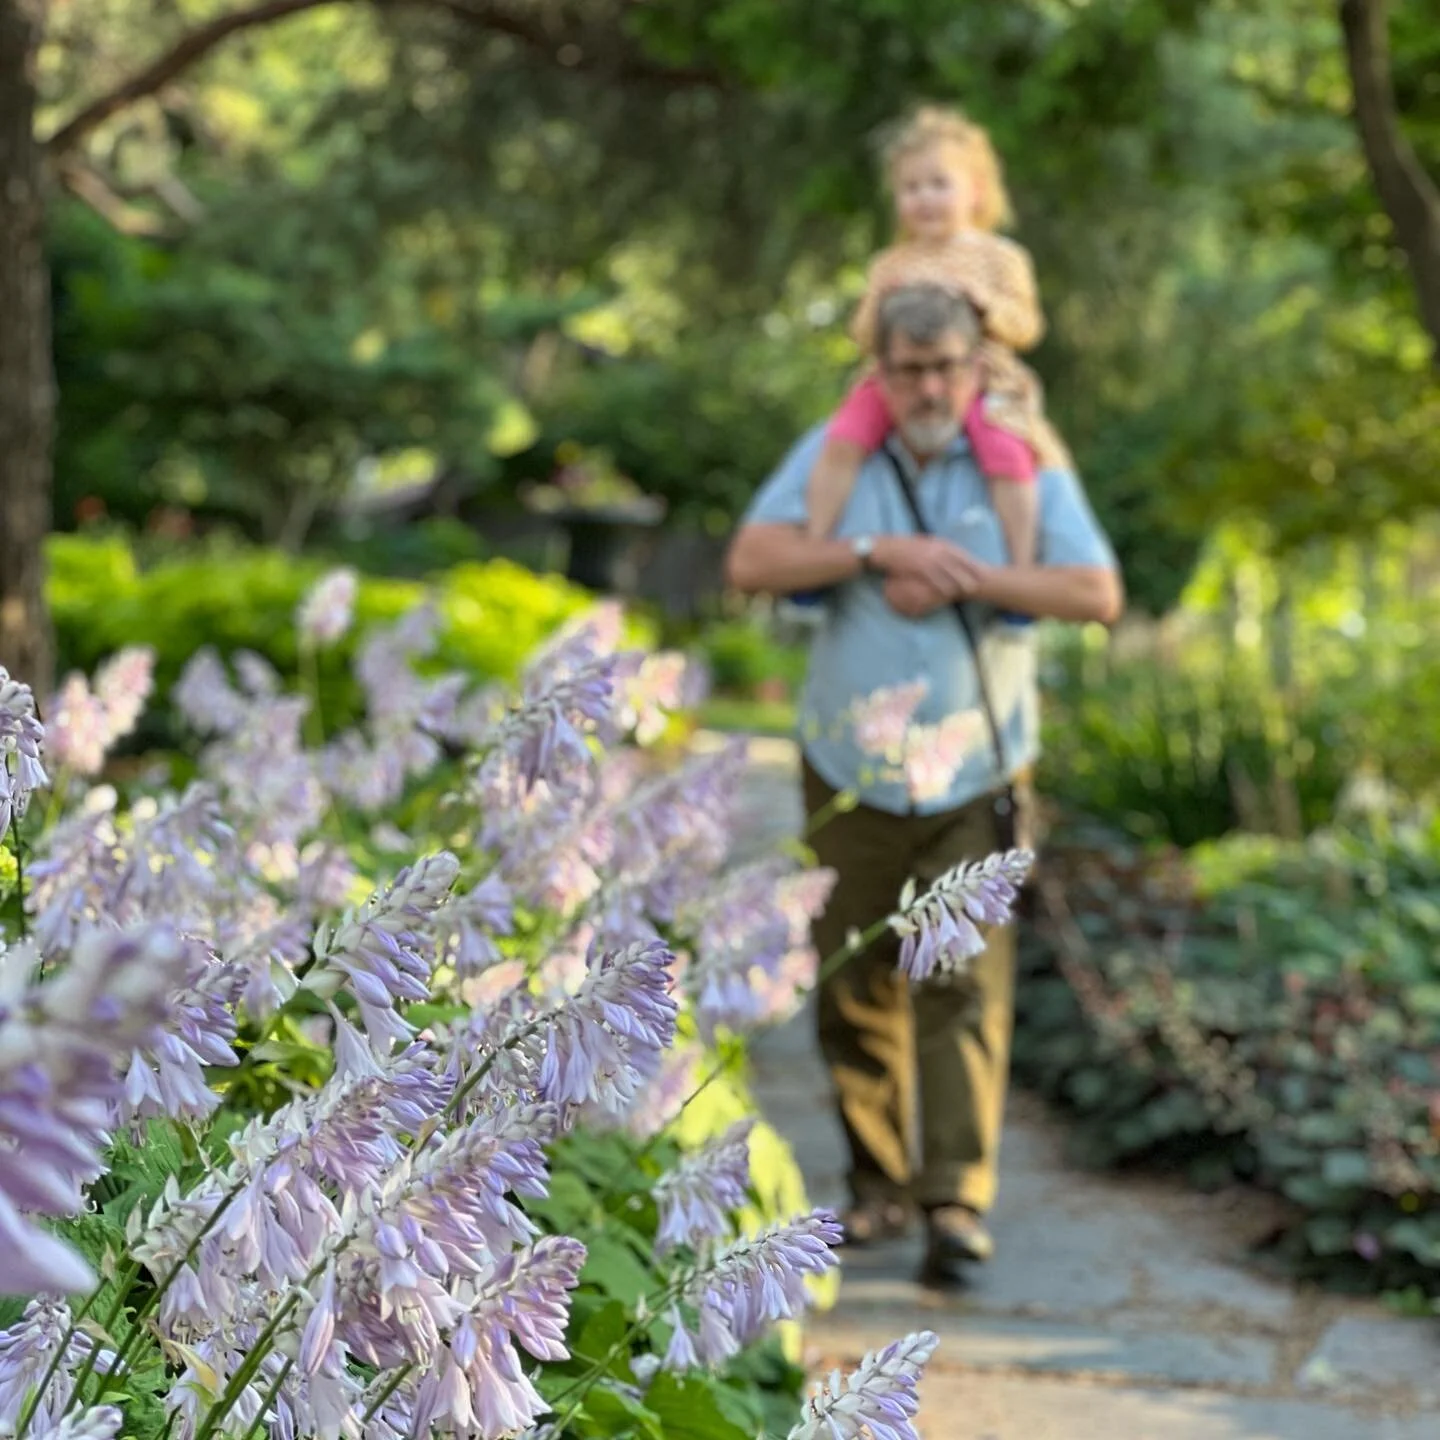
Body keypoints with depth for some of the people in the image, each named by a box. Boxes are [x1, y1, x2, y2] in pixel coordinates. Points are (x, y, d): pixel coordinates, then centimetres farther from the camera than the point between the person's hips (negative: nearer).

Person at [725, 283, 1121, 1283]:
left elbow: (1099, 594, -8)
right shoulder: (834, 455, 2)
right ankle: (879, 1180, 20)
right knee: (855, 986, 6)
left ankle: (956, 1199, -8)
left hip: (975, 778, -2)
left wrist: (970, 579, -16)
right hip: (851, 773, 2)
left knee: (965, 985, -10)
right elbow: (750, 563, -9)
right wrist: (880, 549, -19)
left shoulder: (1025, 467, 0)